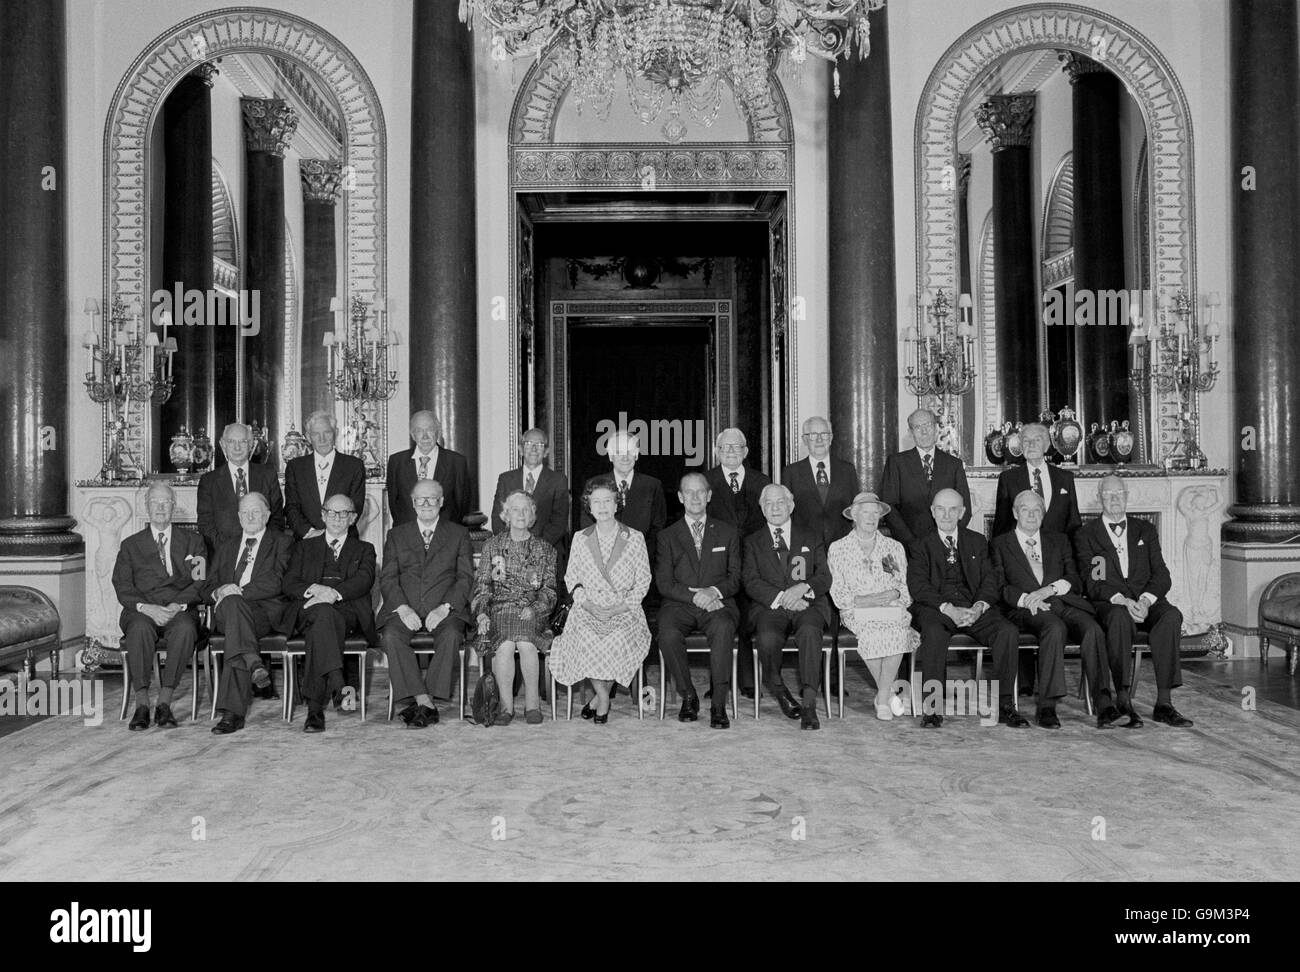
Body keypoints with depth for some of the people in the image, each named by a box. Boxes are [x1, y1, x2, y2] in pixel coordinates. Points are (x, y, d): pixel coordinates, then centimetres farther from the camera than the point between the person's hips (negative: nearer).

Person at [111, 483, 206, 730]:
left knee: (185, 629, -35)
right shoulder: (131, 544, 18)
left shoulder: (192, 541, 18)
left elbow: (200, 582, 5)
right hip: (141, 610, 0)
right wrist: (146, 607, -15)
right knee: (140, 628, -35)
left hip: (179, 610, 0)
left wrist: (179, 604, -14)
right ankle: (141, 705, -29)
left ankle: (164, 703, -28)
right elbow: (122, 586, 5)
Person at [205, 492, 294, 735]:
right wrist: (218, 593, -6)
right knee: (232, 601, -35)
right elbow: (207, 589, 20)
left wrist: (239, 590, -16)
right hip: (225, 612, 3)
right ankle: (253, 663, -49)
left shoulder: (281, 542, 13)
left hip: (265, 611, -3)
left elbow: (276, 583, -3)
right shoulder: (226, 548, 29)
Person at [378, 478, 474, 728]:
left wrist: (445, 607, -14)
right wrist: (402, 607, -12)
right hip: (405, 608, 1)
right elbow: (387, 578, 7)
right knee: (391, 636, -29)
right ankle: (423, 701, -27)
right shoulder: (396, 535, 17)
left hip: (444, 609, -1)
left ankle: (426, 699, -25)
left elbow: (465, 578, 3)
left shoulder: (459, 534, 13)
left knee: (450, 635, -33)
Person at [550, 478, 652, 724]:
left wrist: (620, 607, -10)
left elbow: (643, 580, 4)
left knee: (618, 640, -32)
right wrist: (588, 604, -7)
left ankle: (600, 694, -9)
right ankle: (603, 696, -10)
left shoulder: (634, 538, 6)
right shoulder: (580, 538, 13)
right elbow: (571, 577, 11)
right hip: (587, 610, 1)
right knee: (586, 639, -30)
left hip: (625, 610, -1)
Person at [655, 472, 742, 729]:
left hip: (718, 604, 0)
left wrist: (714, 591, -13)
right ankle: (688, 696, -12)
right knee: (668, 634, -33)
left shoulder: (727, 533, 16)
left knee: (723, 628, -35)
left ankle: (719, 704, -29)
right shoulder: (667, 536, 14)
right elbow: (664, 584, 4)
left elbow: (735, 578, 9)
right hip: (679, 605, 0)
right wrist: (694, 595, -13)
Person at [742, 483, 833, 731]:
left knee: (810, 632, -35)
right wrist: (781, 597, -15)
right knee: (768, 638, -33)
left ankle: (809, 702, -35)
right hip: (769, 607, 0)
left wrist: (803, 587, -13)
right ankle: (777, 688, -5)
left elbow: (825, 578, 9)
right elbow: (751, 582, 2)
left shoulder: (810, 538, 19)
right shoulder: (753, 542, 16)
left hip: (807, 603, 0)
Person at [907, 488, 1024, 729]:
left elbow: (990, 580, 10)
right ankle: (933, 707, -30)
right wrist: (948, 609, -18)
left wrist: (979, 607, -12)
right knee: (934, 633, -36)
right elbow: (917, 585, -2)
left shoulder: (978, 542, 21)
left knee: (1008, 632, -25)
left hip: (974, 608, 3)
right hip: (936, 607, -2)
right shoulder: (921, 545, 12)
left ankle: (1005, 705, -19)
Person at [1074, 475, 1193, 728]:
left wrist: (1145, 600, -13)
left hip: (1146, 602, 3)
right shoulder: (1085, 535, 11)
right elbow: (1092, 582, -2)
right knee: (1120, 617, -37)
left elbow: (1161, 575, 8)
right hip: (1108, 604, -2)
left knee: (1171, 615, -31)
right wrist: (1122, 600, -20)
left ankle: (1164, 702, -30)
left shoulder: (1146, 530, 20)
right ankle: (1123, 700, -35)